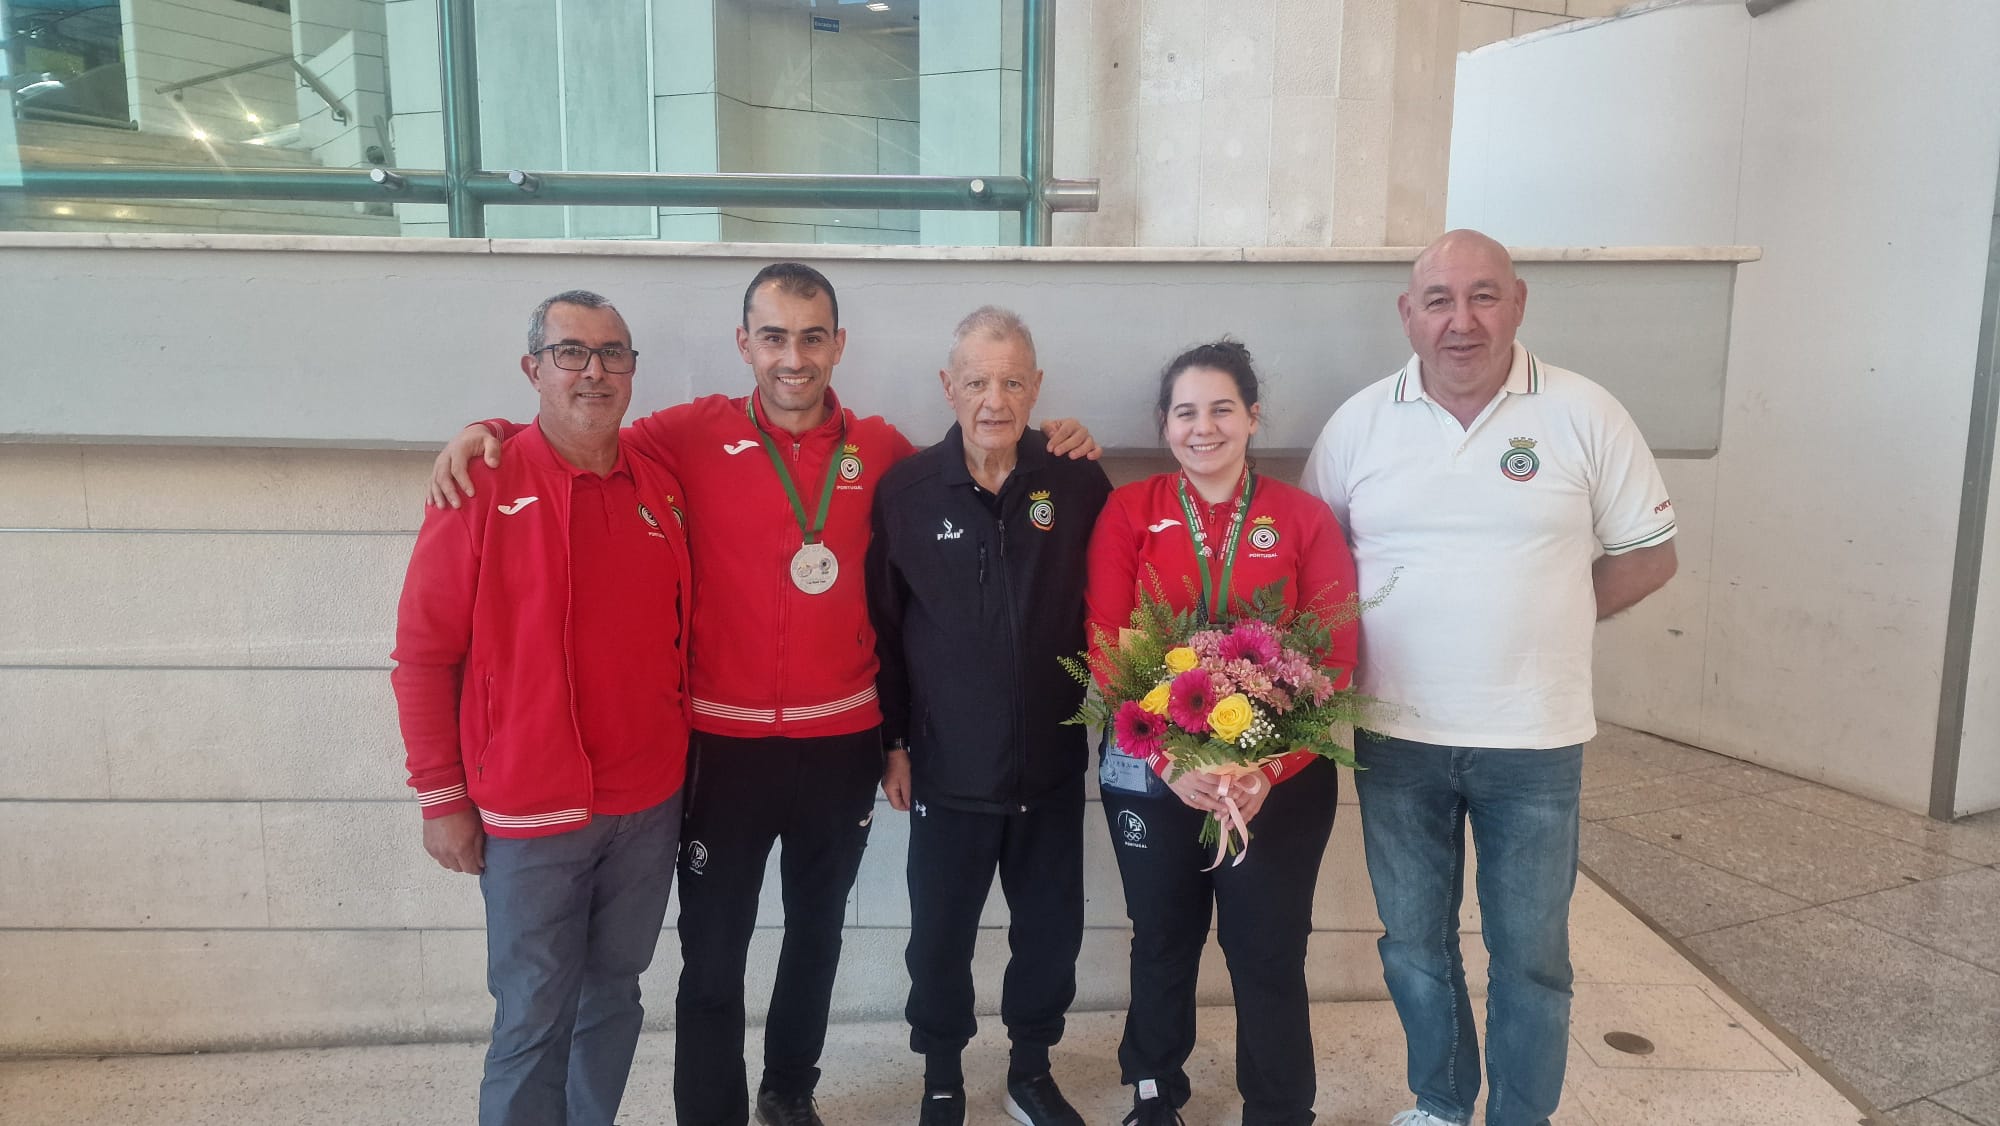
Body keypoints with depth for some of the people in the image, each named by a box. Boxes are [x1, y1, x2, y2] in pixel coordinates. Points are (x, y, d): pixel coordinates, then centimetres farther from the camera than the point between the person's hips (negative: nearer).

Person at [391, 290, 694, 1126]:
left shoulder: (661, 490, 3)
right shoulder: (483, 486, -10)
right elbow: (423, 653, -8)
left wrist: (681, 756, 10)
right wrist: (441, 798, -7)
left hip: (649, 805, 4)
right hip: (531, 815, -4)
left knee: (614, 995, 18)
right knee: (533, 1018, 7)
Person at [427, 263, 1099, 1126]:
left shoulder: (880, 450, 1)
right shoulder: (696, 433, -6)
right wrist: (485, 431, -16)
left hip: (843, 742, 3)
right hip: (726, 744, -3)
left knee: (817, 936, 21)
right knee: (714, 956, 8)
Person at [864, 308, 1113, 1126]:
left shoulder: (1080, 485, -6)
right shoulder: (905, 491, -7)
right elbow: (881, 625, 0)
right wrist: (893, 739, 1)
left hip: (1052, 763, 1)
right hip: (948, 766, -1)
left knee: (1051, 927, 15)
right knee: (941, 935, 14)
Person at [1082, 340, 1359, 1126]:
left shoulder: (1306, 519, -1)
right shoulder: (1128, 512, -1)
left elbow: (1335, 659, -5)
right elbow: (1106, 650, -6)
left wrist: (1268, 768, -18)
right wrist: (1171, 762, -18)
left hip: (1279, 783, 0)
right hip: (1151, 779, 1)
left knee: (1270, 957, 8)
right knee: (1162, 944, 16)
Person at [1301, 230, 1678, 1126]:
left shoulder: (1584, 415, -5)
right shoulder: (1360, 423, 0)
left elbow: (1647, 554, 2)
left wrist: (1541, 615, -5)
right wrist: (1355, 637, -6)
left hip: (1534, 740, -1)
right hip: (1396, 737, 2)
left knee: (1531, 953, 12)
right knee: (1413, 945, 16)